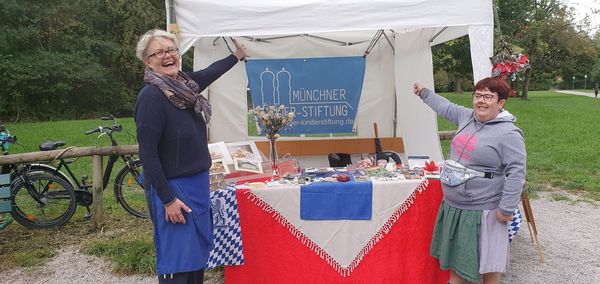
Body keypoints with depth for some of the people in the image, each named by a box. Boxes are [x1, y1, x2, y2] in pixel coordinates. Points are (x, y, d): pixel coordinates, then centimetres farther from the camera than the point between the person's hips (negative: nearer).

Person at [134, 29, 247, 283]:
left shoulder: (185, 84, 2)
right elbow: (148, 153, -20)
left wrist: (237, 56, 39)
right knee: (177, 261, 0)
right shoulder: (151, 96, -19)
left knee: (199, 251, 19)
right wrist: (168, 199, -20)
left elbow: (208, 73, 24)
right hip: (171, 188, -8)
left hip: (198, 182, 8)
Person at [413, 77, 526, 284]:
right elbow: (447, 108, 24)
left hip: (481, 210, -7)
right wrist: (424, 93, 35)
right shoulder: (467, 117, 4)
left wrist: (506, 208, -20)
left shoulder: (509, 133, -17)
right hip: (453, 205, 8)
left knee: (488, 260, 9)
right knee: (455, 253, 21)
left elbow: (516, 173, -19)